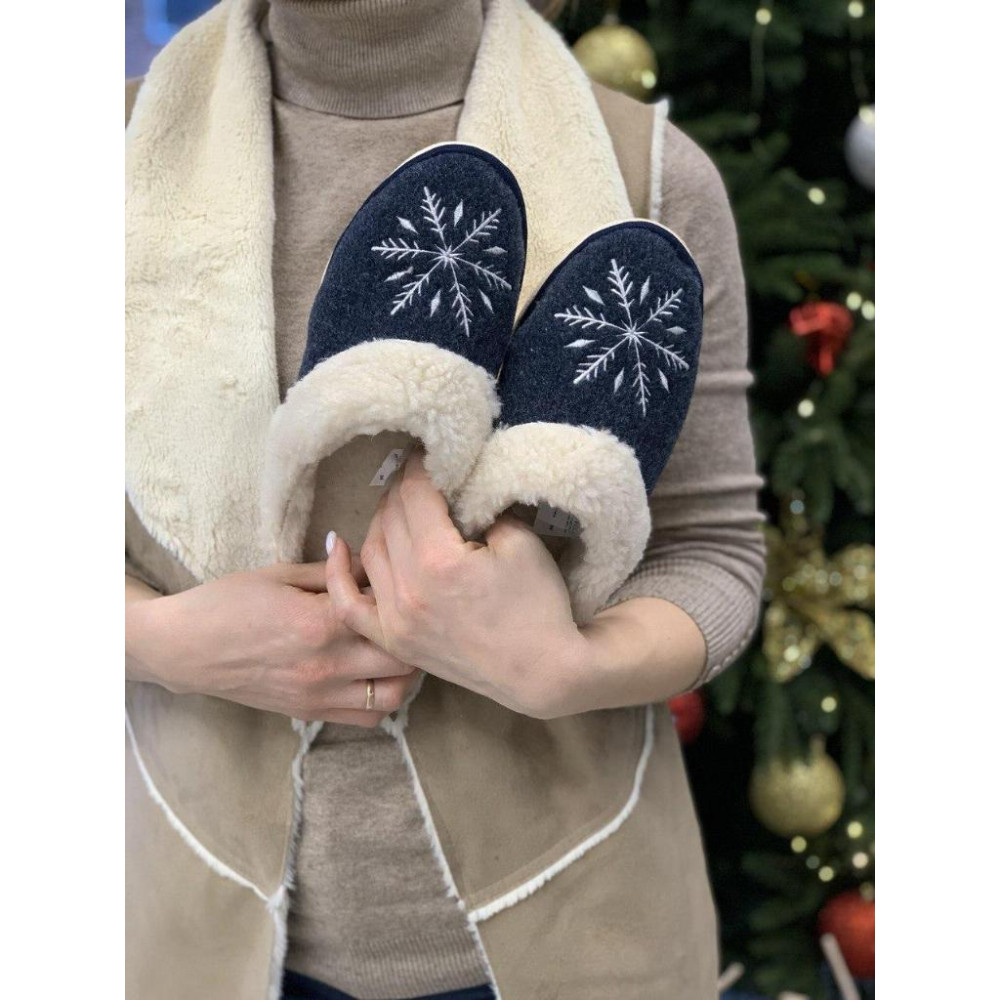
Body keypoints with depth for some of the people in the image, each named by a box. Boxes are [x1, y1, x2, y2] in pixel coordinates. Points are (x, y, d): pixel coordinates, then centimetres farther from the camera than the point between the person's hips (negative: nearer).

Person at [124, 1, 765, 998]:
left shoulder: (649, 180, -14)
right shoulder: (133, 157, -9)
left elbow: (706, 568, -8)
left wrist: (558, 674, -30)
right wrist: (167, 642, -23)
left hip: (559, 912, -1)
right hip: (245, 914, 2)